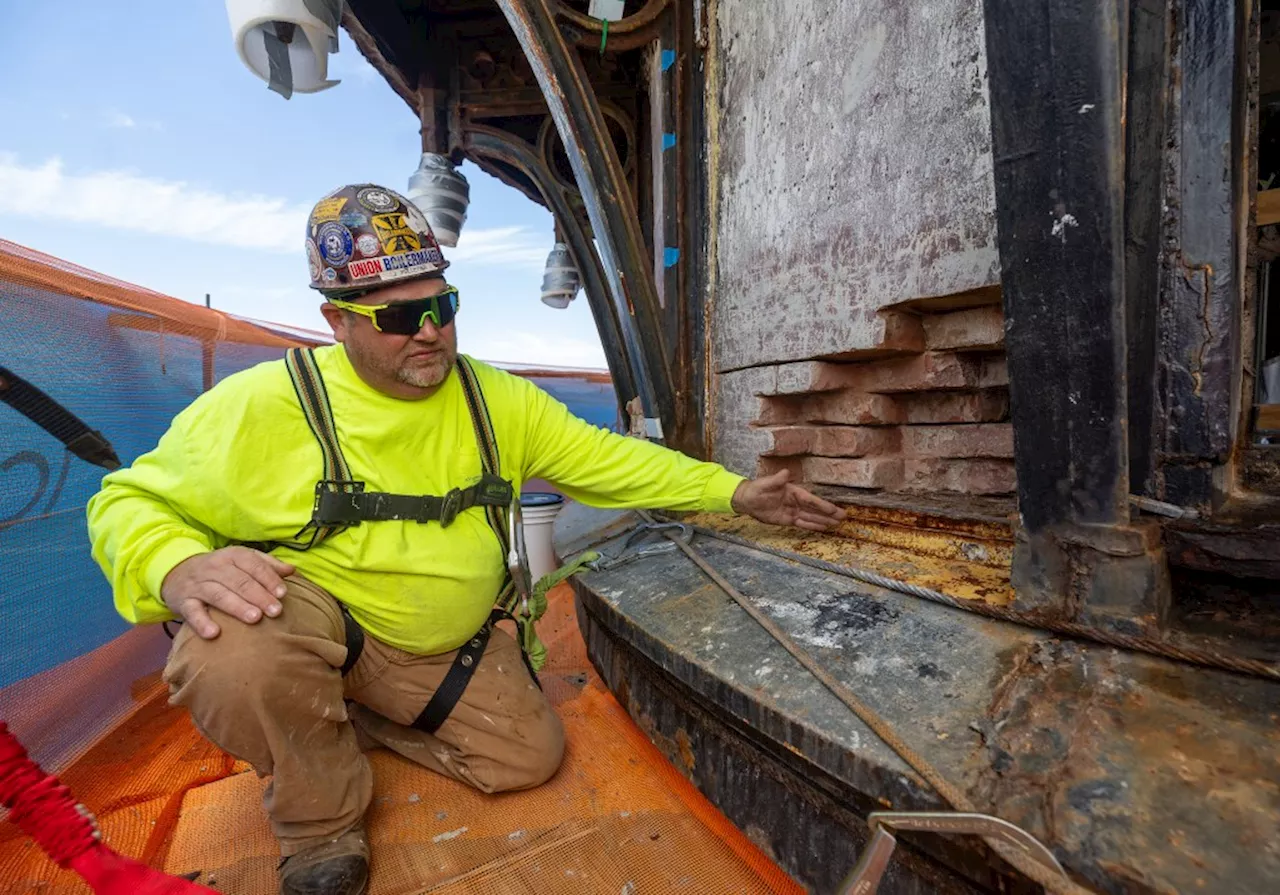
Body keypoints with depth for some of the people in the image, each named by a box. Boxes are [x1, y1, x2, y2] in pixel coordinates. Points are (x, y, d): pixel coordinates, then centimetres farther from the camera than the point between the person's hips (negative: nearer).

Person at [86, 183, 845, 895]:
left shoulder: (498, 401, -7)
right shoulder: (263, 405, -17)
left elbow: (610, 460, -6)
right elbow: (133, 503, -7)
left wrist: (731, 492, -10)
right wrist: (178, 568, -32)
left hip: (448, 647, 4)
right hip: (311, 623, -3)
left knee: (531, 757, 4)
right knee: (233, 654, -35)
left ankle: (356, 719, 23)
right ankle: (322, 829, -1)